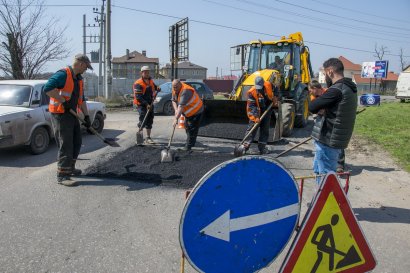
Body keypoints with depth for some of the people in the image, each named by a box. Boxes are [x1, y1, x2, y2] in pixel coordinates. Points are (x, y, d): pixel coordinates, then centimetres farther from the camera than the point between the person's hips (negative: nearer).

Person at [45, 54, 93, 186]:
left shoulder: (79, 79, 14)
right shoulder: (63, 74, -15)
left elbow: (81, 99, 18)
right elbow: (48, 88, -27)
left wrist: (86, 116, 12)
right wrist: (63, 101, -23)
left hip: (72, 114, 9)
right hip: (60, 114, -9)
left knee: (76, 142, 16)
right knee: (65, 145, -8)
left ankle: (70, 168, 32)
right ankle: (62, 175, -1)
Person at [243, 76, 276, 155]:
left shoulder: (269, 85, -14)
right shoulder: (251, 92, -24)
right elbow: (251, 106, -25)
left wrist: (274, 98, 1)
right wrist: (255, 117, -31)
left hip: (267, 111, 4)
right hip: (256, 112, -3)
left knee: (265, 129, 6)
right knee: (251, 128, -5)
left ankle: (262, 147, 13)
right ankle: (245, 145, -3)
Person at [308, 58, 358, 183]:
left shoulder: (336, 90, -19)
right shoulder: (350, 89, 13)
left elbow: (312, 107, -18)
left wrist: (320, 109, 2)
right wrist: (323, 109, -6)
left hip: (327, 141, -10)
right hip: (336, 140, 10)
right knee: (319, 170, 23)